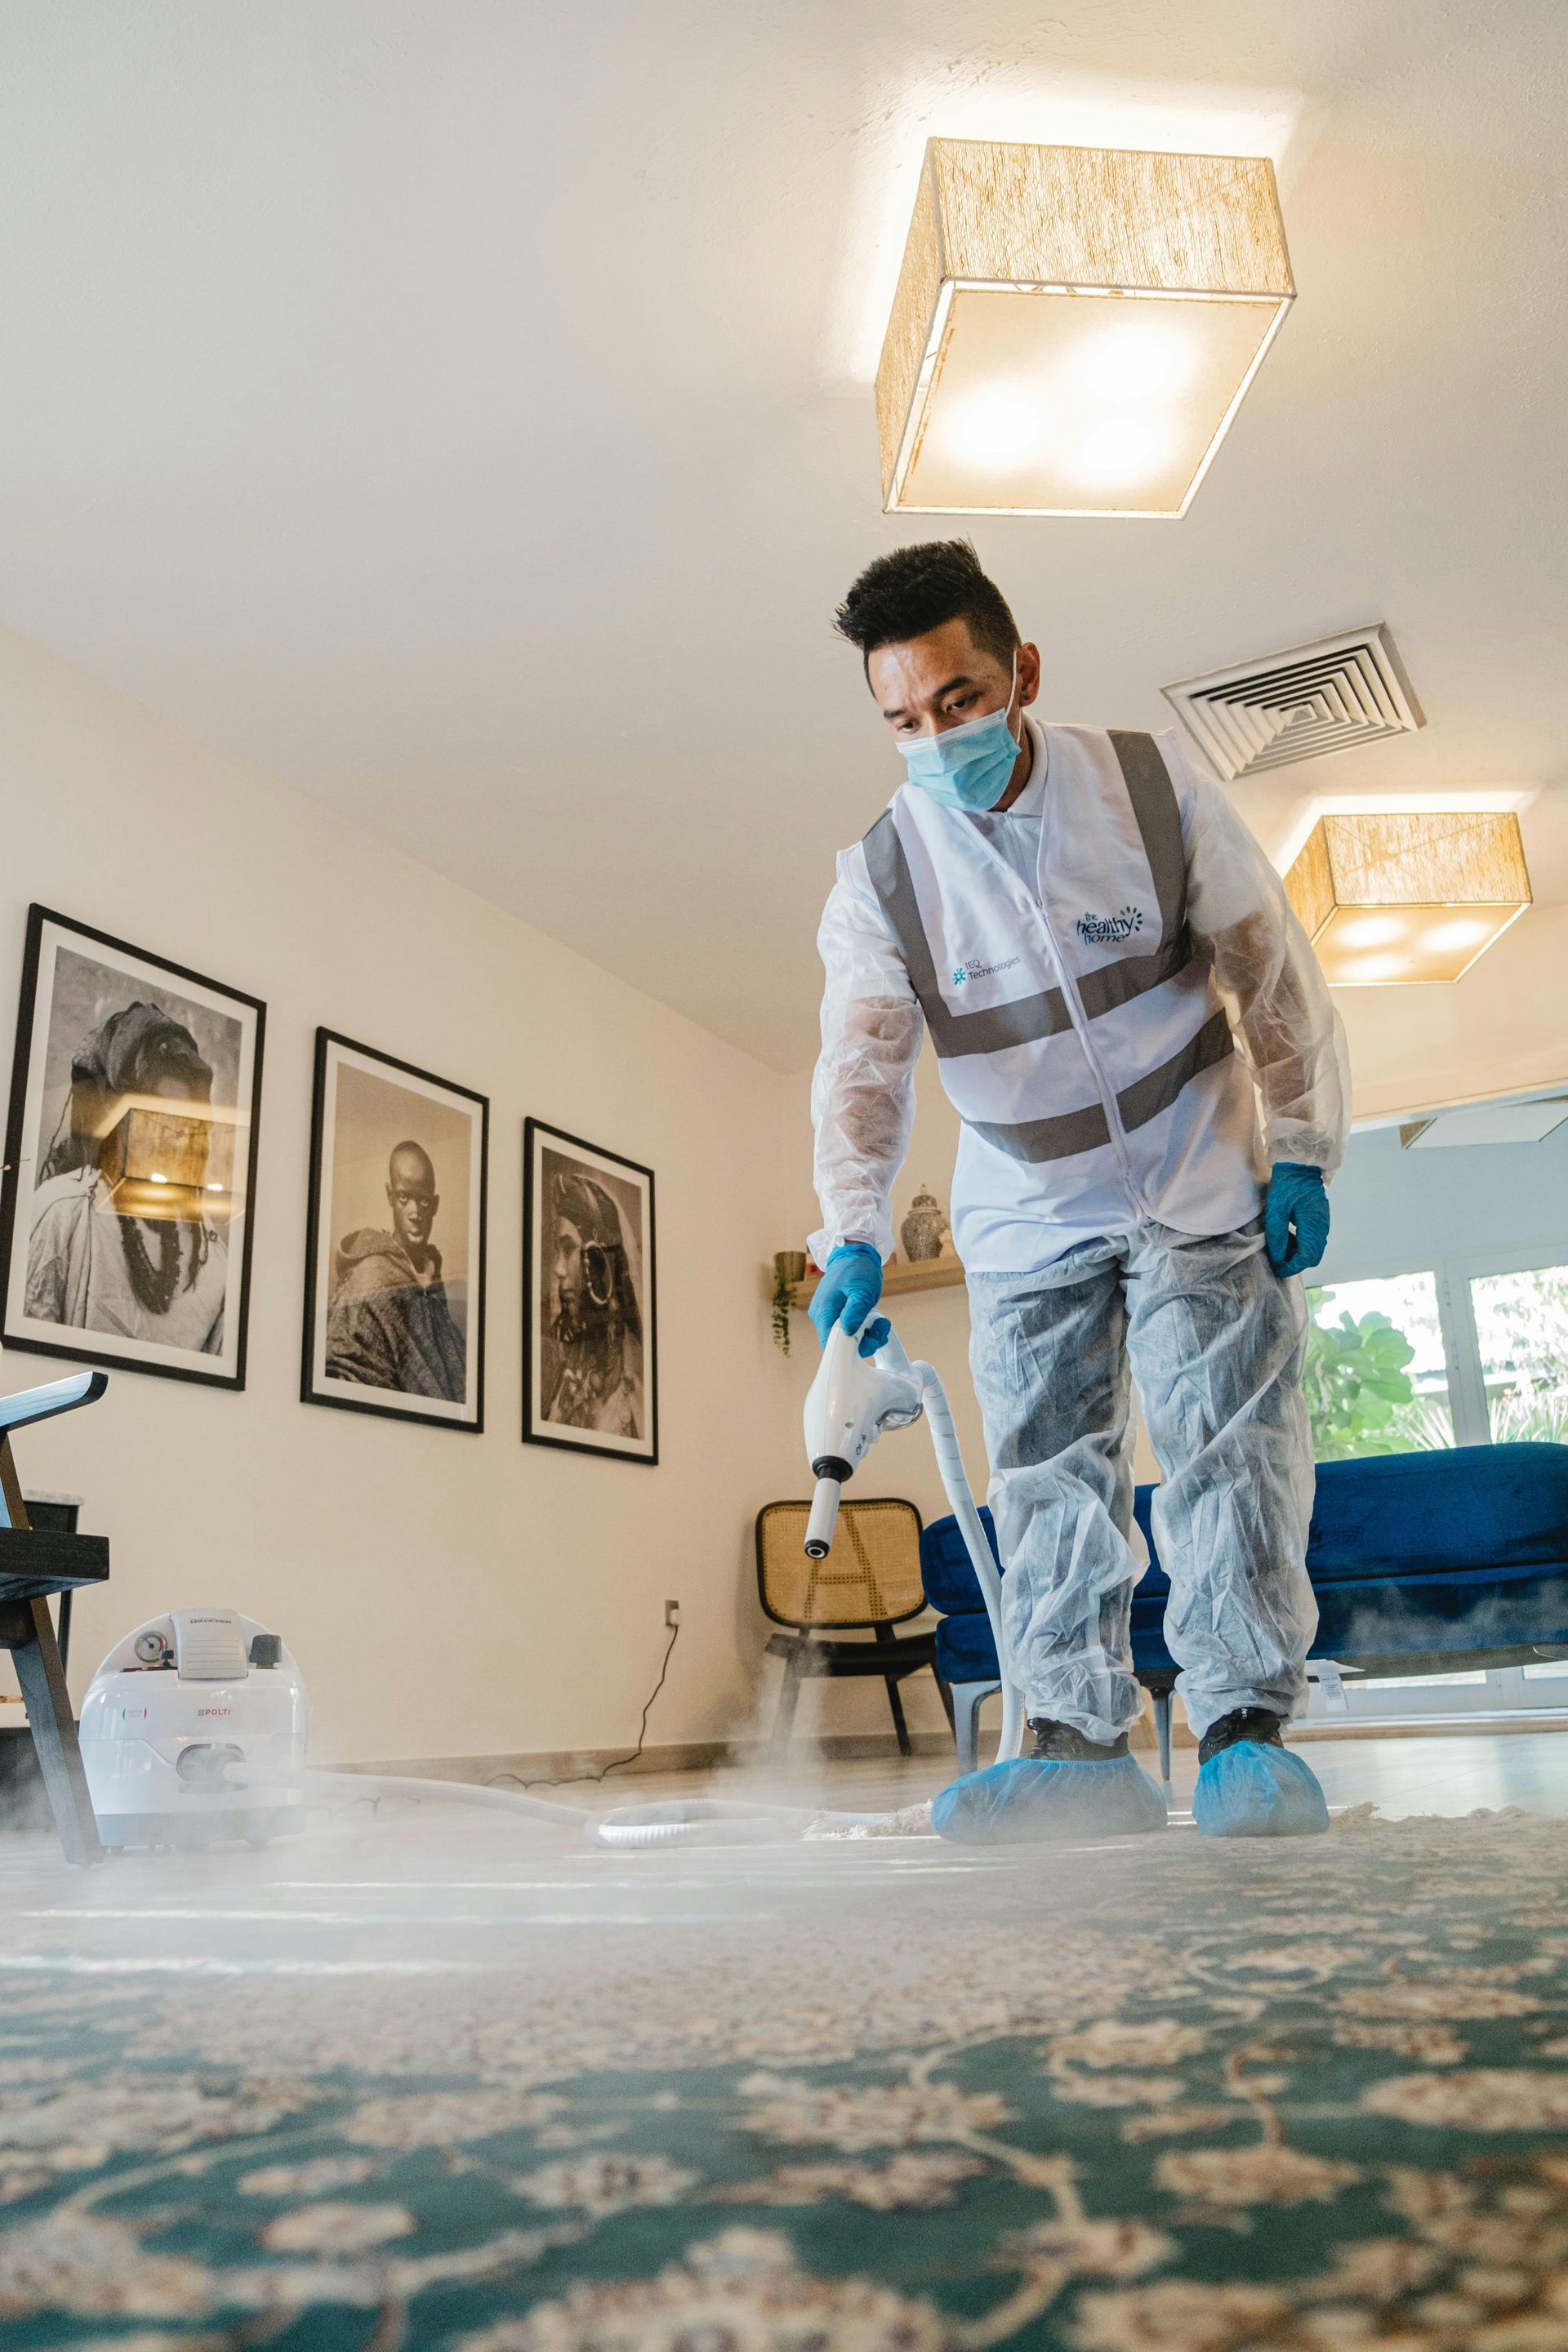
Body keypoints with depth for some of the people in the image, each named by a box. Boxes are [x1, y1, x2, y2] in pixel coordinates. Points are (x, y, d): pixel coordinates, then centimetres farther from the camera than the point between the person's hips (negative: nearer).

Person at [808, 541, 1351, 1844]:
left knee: (1226, 1443, -7)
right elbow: (862, 1069, -21)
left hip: (1202, 1184, -1)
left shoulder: (1154, 786, -12)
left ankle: (1246, 1725, 1)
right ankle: (1082, 1741, 8)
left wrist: (1303, 1149, -8)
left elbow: (1272, 974, -5)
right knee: (1048, 1475, 0)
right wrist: (854, 1236, -36)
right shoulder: (878, 881, -12)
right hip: (1027, 1221, 2)